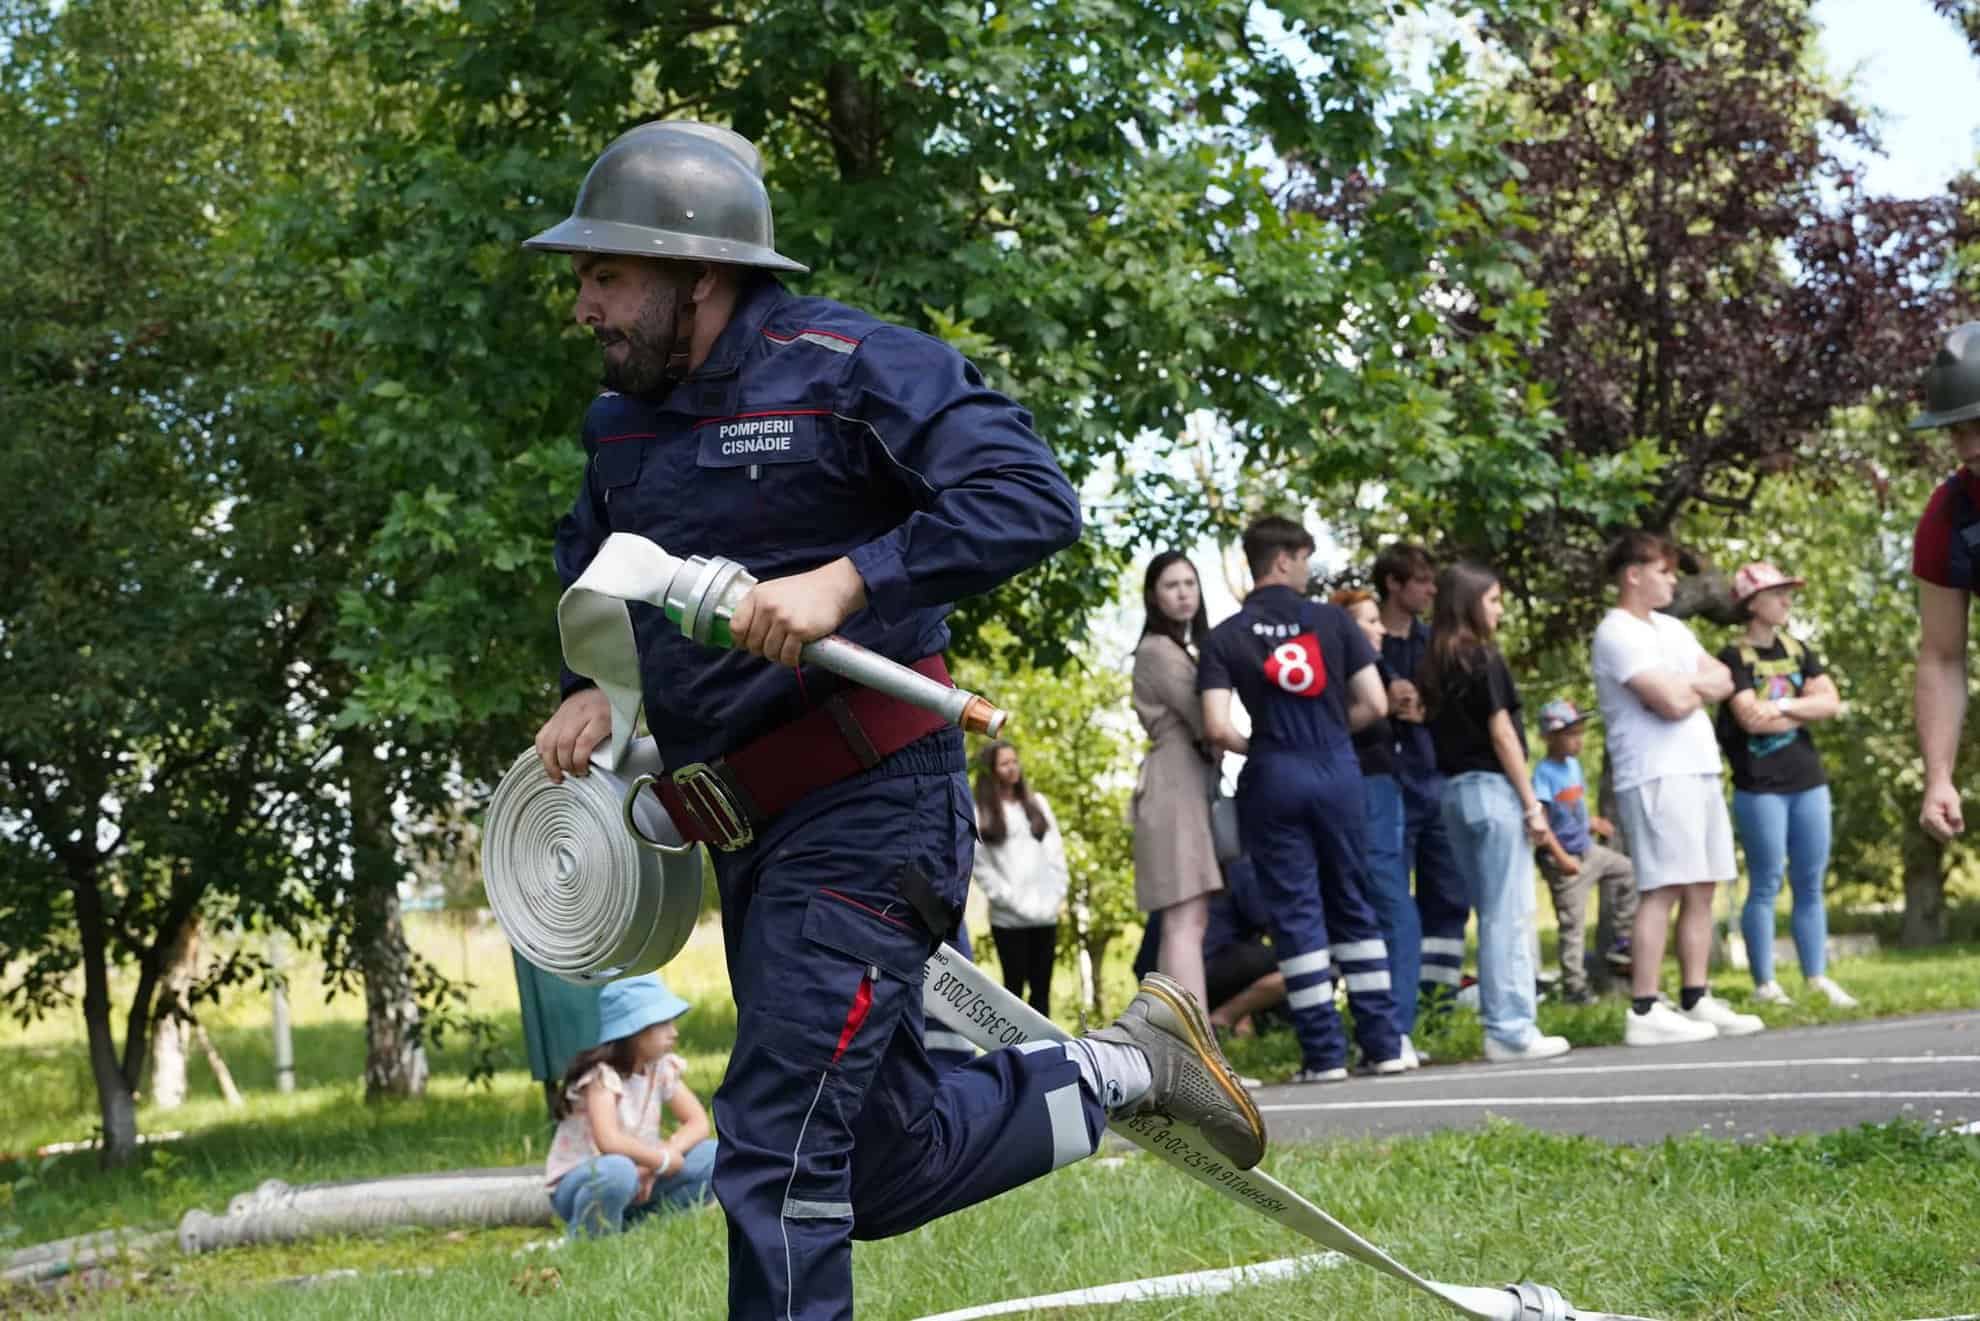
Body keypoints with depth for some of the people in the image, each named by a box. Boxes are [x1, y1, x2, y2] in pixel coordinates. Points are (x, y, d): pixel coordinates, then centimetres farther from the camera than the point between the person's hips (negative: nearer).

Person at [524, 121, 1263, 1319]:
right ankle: (1126, 1065, 31)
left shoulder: (846, 369, -13)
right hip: (751, 842, 9)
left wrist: (846, 582, -30)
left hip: (863, 814, -8)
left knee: (778, 1151, -12)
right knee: (885, 1170, 14)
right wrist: (591, 683, 10)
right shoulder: (624, 419, 10)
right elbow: (592, 559, 30)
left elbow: (1032, 497, -21)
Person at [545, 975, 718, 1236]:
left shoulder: (662, 1068, -1)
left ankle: (636, 1223, -1)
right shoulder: (601, 1075, -22)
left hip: (638, 1179, 7)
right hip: (576, 1183, -7)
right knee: (617, 1169, -41)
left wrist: (653, 1164, -20)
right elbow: (609, 1141, -36)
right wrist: (664, 1161, -23)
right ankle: (585, 1243, -13)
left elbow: (699, 1123, -4)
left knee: (711, 1156, -11)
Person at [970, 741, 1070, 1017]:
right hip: (1009, 919, -4)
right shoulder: (980, 815, 0)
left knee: (1042, 987, 5)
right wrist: (1017, 903, -12)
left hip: (1046, 917, 4)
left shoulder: (1038, 803, 14)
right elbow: (983, 868, -6)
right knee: (1014, 987, -1)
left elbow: (1056, 855, 10)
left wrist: (1055, 899, -2)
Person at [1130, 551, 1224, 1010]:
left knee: (1186, 920, 5)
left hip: (1192, 783, 10)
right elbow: (1205, 722, -12)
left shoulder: (1181, 651, 25)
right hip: (1177, 784, -10)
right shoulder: (1157, 650, -6)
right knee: (1185, 921, -18)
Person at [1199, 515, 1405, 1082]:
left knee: (1295, 911, 2)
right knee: (1352, 904, 11)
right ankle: (1382, 1043, 9)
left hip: (1273, 776, -1)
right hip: (1337, 767, 1)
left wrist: (1250, 747, 11)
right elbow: (1375, 704, -2)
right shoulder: (1332, 620, 2)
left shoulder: (1225, 637, 0)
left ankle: (1325, 1052, -1)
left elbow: (1216, 727, -10)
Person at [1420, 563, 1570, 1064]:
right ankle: (1512, 1029, -5)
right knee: (1510, 913, -5)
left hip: (1454, 789, 8)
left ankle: (1499, 1022, 15)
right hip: (1491, 788, -8)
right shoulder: (1483, 658, -10)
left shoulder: (1436, 665, 12)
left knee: (1490, 912, 13)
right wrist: (1532, 804, -10)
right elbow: (1502, 734, -12)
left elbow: (1437, 729, 11)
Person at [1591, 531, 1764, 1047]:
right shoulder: (1617, 634, -9)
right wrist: (1697, 685, 3)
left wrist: (1685, 685, -6)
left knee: (1701, 888, 7)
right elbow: (1672, 702, -18)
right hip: (1655, 776, -9)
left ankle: (1695, 1000, 11)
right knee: (1662, 890, -12)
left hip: (1698, 771, 9)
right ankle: (1643, 1012, -13)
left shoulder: (1670, 629, 20)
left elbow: (1723, 681, 13)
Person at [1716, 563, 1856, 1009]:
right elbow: (1750, 718, -16)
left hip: (1809, 783, 5)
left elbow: (1831, 702, 3)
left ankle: (1818, 978, 10)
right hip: (1760, 788, -5)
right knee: (1765, 885, -2)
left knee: (1810, 885, 6)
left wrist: (1782, 707, -10)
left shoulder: (1798, 650, 13)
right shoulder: (1735, 658, -4)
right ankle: (1764, 984, 2)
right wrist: (1804, 712, -4)